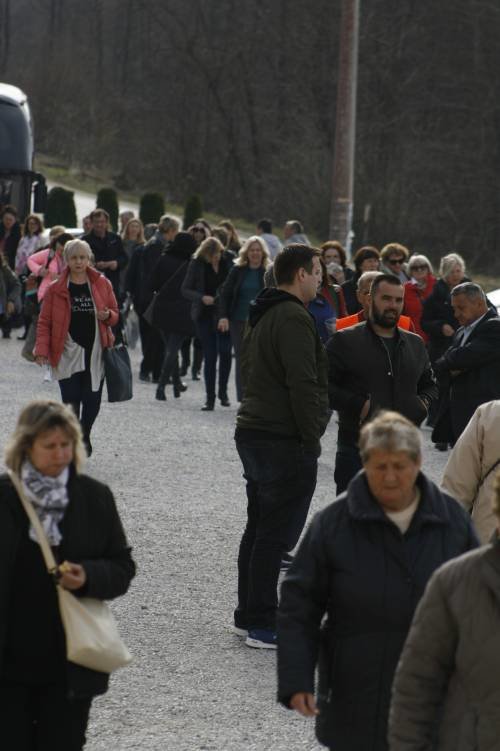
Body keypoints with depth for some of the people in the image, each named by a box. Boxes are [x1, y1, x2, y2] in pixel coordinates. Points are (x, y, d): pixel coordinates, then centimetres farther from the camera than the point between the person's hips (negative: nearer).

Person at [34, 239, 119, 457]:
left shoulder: (102, 284, 5)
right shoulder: (56, 289, -1)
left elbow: (115, 314, 14)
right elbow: (44, 322, 0)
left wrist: (107, 316, -10)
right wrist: (42, 349, -12)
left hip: (96, 352, 2)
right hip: (68, 354, -2)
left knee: (92, 401, 4)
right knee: (71, 401, -6)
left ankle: (84, 436, 32)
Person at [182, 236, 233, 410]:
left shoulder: (229, 259, -4)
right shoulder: (197, 263, -5)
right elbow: (185, 290, -1)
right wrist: (202, 298, -19)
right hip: (205, 315, 0)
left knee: (225, 351, -9)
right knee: (210, 355, -2)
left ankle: (223, 392, 11)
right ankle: (210, 397, 6)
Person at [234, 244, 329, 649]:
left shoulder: (263, 316, 17)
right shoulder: (294, 319, -16)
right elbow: (303, 384, -22)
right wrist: (312, 438, -17)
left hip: (253, 433, 10)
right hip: (286, 442, -10)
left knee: (259, 529, 16)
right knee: (276, 534, -7)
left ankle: (249, 616, 22)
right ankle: (262, 624, -5)